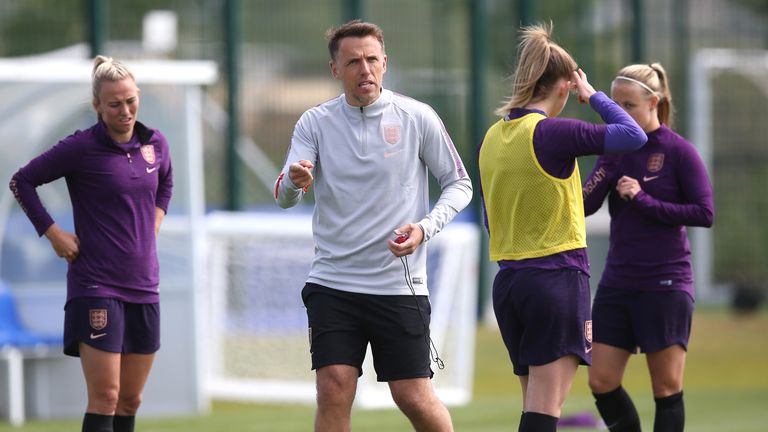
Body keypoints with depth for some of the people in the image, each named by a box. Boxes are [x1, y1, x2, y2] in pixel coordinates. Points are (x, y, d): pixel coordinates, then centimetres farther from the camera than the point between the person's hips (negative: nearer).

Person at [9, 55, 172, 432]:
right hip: (96, 285, -6)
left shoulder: (155, 143, 7)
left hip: (143, 287, 6)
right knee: (104, 398, -12)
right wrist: (53, 233, -6)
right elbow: (22, 181, -2)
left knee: (130, 400, 8)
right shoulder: (82, 147, -10)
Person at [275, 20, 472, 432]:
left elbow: (459, 184, 6)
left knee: (414, 398, -2)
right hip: (332, 284, 1)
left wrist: (424, 228, -12)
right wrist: (293, 182, -32)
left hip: (399, 285, -1)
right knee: (333, 392, -11)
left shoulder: (417, 118, -2)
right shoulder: (315, 122, 1)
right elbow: (284, 197, -7)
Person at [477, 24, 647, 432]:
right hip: (558, 276, -7)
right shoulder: (554, 134, -14)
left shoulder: (492, 138, 9)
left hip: (507, 280, 7)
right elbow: (634, 136, -12)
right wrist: (593, 96, 2)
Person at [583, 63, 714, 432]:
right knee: (602, 382, 1)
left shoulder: (678, 151, -6)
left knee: (667, 388, -1)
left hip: (665, 284, -5)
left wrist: (645, 201, -16)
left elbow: (705, 213, -11)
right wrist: (608, 168, -16)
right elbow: (585, 204, -1)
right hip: (617, 284, 5)